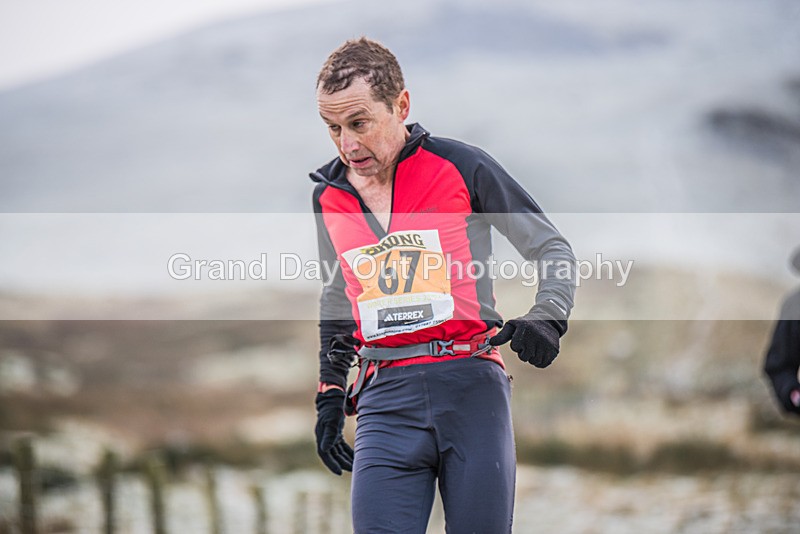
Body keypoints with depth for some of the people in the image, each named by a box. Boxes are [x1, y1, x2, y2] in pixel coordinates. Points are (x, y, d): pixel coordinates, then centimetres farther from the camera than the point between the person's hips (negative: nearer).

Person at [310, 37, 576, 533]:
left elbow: (555, 249, 7)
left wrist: (547, 316, -11)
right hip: (387, 398, 3)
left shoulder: (461, 166, -1)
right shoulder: (328, 196, 13)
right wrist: (330, 394, 25)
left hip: (473, 385, -2)